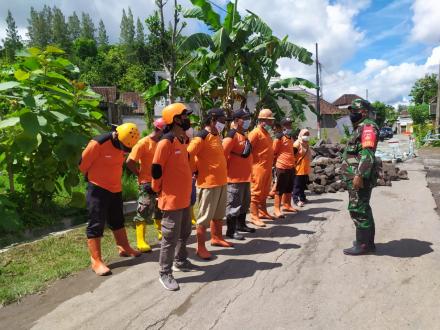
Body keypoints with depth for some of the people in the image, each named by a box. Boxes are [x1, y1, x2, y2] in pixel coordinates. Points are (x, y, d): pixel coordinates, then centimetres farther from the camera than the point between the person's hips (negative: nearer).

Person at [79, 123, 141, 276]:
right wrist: (94, 178, 5)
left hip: (115, 189, 7)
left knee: (118, 221, 19)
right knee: (96, 224, -2)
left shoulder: (122, 145, -1)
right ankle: (96, 260, 6)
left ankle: (124, 248, 34)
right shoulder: (98, 143, -22)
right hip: (98, 189, -7)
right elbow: (83, 164, -11)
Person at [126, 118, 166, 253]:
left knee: (160, 210, 20)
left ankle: (161, 233, 37)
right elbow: (129, 162, -18)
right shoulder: (143, 143, -14)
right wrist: (140, 175, -10)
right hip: (147, 183, -8)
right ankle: (141, 242, 2)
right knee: (144, 212, -4)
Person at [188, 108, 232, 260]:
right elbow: (188, 156, -22)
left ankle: (216, 238, 38)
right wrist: (196, 170, -10)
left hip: (221, 181, 9)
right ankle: (201, 247, 12)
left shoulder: (217, 136, 11)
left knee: (219, 214, 21)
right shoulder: (201, 137, -16)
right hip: (208, 183, -9)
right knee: (205, 216, 1)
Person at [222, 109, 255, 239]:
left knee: (245, 203, 19)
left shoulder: (243, 135, 14)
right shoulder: (232, 135, -16)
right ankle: (231, 231, 8)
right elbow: (223, 154, -23)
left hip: (245, 176, 10)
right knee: (234, 204, -2)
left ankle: (241, 225, 34)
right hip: (235, 177, -9)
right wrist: (228, 169, -14)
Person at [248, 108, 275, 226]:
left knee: (264, 192, 17)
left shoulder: (266, 133, 17)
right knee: (256, 192, -4)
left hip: (267, 168, 9)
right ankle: (254, 216, 2)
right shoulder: (255, 132, -12)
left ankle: (263, 212, 30)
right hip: (258, 168, -9)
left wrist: (270, 164, 18)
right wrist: (253, 165, -16)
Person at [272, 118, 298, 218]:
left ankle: (287, 205, 31)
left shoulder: (290, 137, 16)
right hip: (282, 167, -8)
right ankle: (277, 209, 2)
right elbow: (274, 152, -10)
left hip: (291, 167, 9)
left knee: (289, 188, 17)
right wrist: (276, 164, -8)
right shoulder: (279, 137, -11)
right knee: (279, 189, -3)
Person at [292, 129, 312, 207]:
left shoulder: (306, 144, 16)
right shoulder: (297, 144, -15)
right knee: (297, 185, -3)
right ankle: (296, 199, 3)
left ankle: (302, 198, 28)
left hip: (305, 169, 9)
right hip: (298, 169, -9)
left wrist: (308, 166, 26)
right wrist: (294, 164, -19)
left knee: (303, 184, 16)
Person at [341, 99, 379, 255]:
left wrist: (359, 175, -28)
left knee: (358, 209, -6)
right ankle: (367, 241, 25)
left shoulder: (368, 127, -12)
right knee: (362, 208, 15)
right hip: (355, 176, 11)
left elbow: (367, 154, -23)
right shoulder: (360, 127, 20)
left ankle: (363, 244, 2)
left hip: (360, 177, -11)